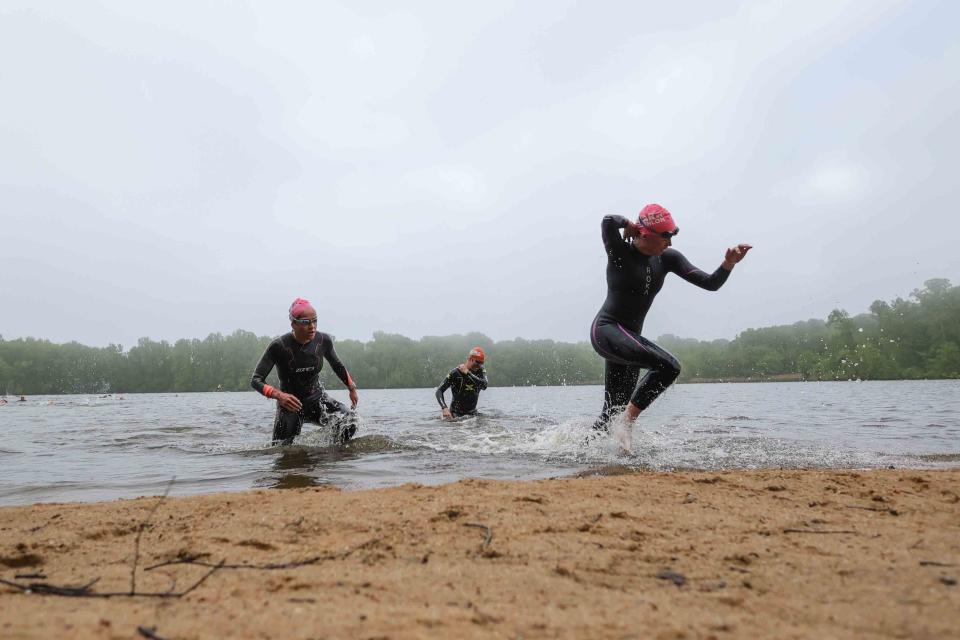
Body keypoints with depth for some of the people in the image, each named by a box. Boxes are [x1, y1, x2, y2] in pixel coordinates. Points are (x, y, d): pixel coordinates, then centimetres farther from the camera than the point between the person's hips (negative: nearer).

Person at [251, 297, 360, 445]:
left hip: (317, 399, 2)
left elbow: (337, 365, 11)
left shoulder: (323, 340, -11)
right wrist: (278, 395, -38)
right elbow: (256, 380, -21)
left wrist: (352, 388, 12)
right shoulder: (279, 346, -22)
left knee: (349, 421, -22)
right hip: (290, 405, -2)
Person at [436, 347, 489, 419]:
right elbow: (439, 391, -13)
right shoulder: (455, 372, -13)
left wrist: (468, 373, -24)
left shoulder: (480, 371, -3)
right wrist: (444, 408, -28)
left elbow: (484, 386, -23)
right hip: (456, 414, -4)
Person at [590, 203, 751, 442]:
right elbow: (608, 221, -34)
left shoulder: (667, 258, 5)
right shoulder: (620, 252, -12)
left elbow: (711, 283, 1)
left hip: (629, 337, 8)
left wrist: (730, 262, -17)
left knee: (614, 411, 12)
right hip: (606, 330, -8)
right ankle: (628, 423, -17)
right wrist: (628, 224, -13)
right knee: (668, 366, -27)